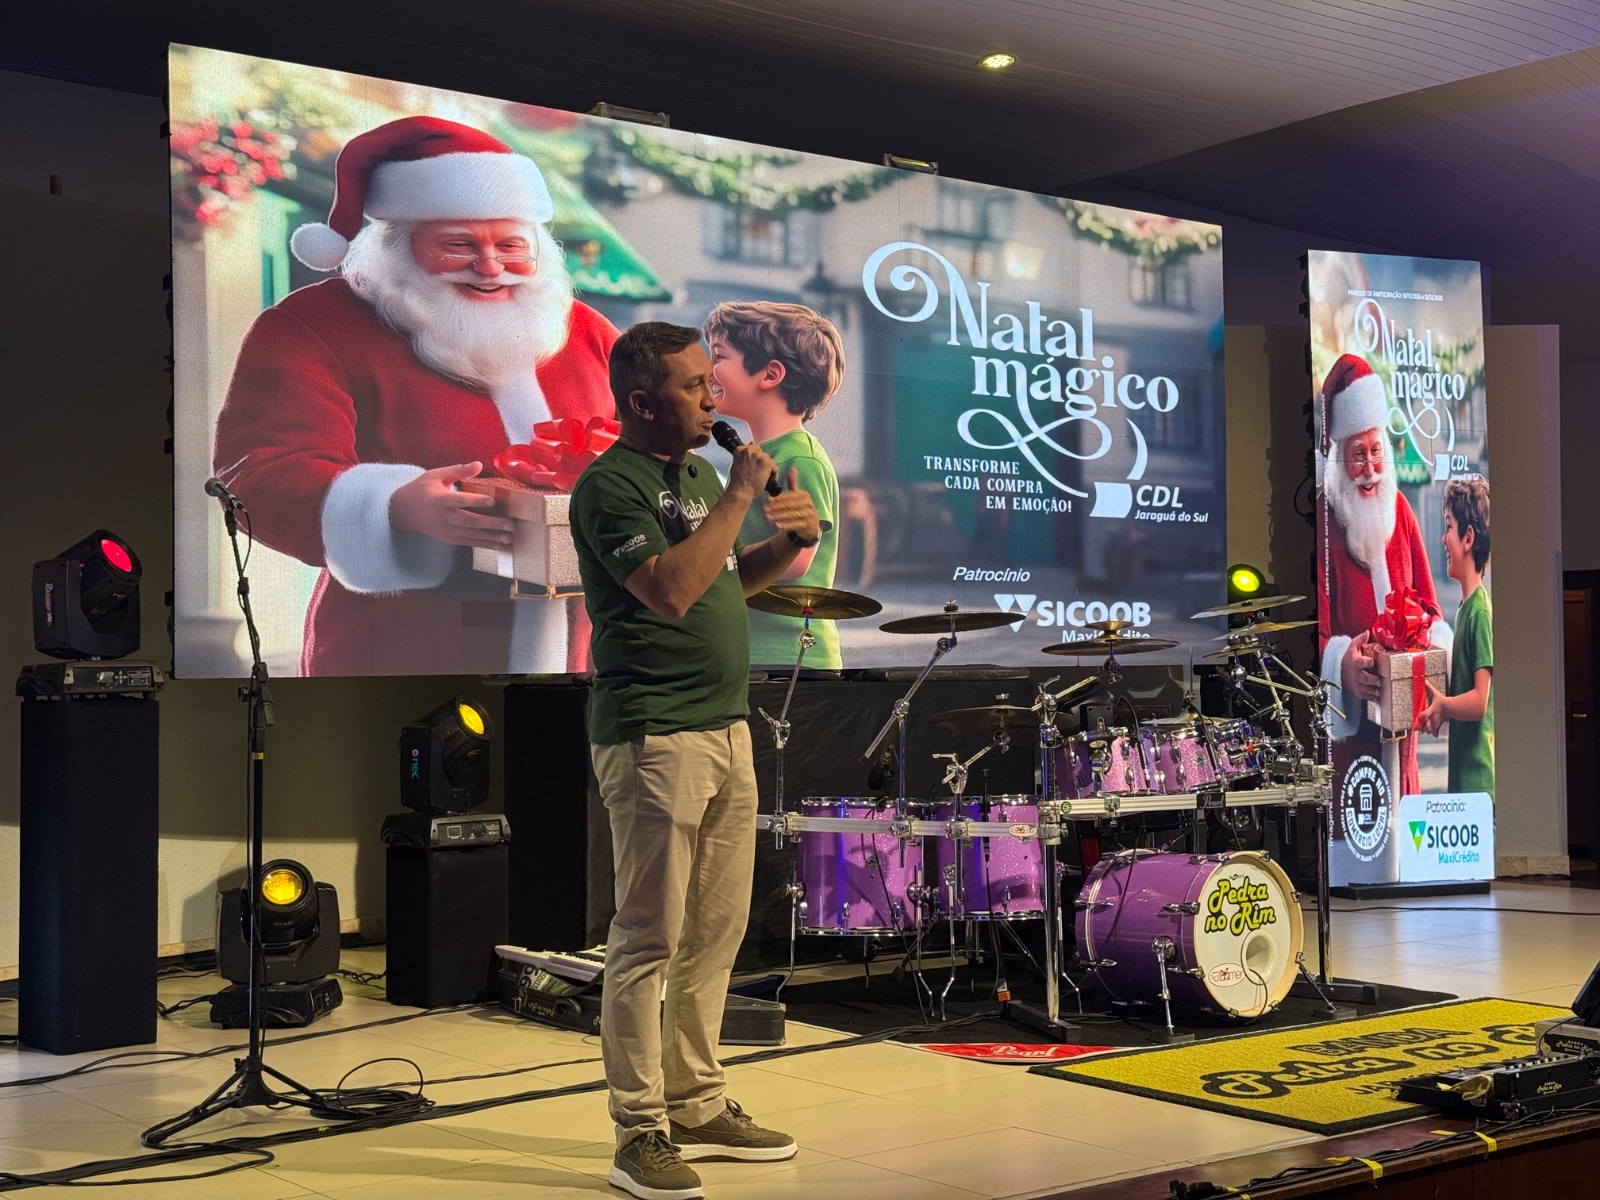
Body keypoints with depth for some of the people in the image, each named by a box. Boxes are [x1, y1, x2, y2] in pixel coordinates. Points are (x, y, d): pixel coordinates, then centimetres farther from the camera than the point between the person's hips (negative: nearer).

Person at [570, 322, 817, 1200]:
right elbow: (671, 590, -24)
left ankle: (697, 1106, 24)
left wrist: (791, 541, 7)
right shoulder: (609, 484, -11)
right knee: (649, 938, -4)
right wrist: (738, 497, -17)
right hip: (654, 738, -9)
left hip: (725, 730, 9)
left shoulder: (698, 470, 16)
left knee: (716, 931, 13)